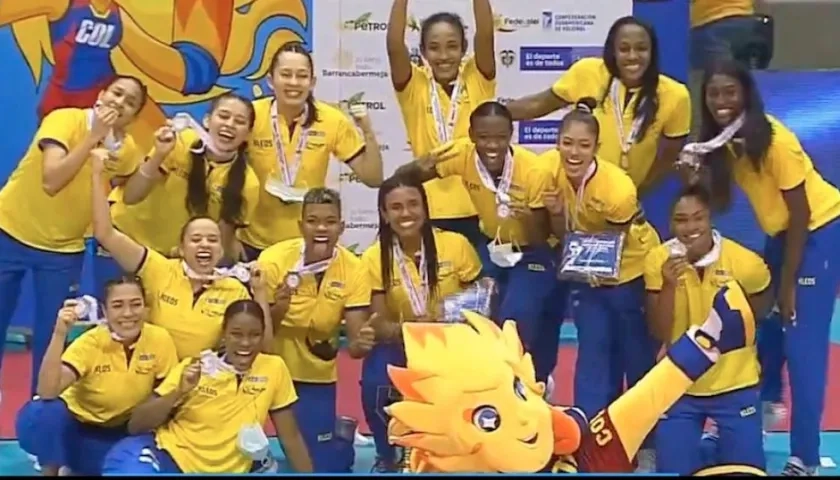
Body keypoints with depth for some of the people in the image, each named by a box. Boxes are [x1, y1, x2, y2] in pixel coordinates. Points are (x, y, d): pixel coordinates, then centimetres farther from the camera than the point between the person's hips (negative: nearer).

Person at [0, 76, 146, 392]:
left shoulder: (128, 151, -6)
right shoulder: (65, 119, -20)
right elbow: (52, 181, -32)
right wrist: (94, 137, -32)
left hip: (64, 249, 3)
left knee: (51, 334, 4)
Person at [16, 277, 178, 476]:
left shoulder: (160, 340, -16)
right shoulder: (90, 343, -22)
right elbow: (47, 392, -36)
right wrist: (60, 333, -43)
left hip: (122, 433, 3)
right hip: (76, 427, -3)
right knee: (43, 411, -34)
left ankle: (81, 470, 6)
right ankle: (50, 471, -6)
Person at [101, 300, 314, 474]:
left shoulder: (274, 369, -2)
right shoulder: (193, 367, -2)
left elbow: (290, 437, 6)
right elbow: (135, 426, -6)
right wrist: (179, 392, -20)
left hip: (222, 470, 2)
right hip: (167, 454, -1)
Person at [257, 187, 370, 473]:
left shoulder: (352, 269, -14)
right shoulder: (273, 260, -18)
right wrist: (278, 308, -34)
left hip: (316, 376, 1)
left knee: (322, 463, 3)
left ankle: (340, 436, 33)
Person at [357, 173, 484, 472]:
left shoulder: (456, 245, -12)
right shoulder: (374, 258, -9)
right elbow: (380, 323, -9)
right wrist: (406, 328, -32)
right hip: (404, 346, 1)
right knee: (375, 382, -31)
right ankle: (387, 458, 0)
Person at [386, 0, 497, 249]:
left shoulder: (478, 81, 1)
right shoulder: (415, 86, -1)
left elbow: (486, 35, -14)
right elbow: (394, 44, -16)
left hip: (478, 209, 1)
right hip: (430, 212, 0)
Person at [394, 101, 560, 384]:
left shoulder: (534, 171, -29)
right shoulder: (461, 155, -22)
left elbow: (541, 238, -20)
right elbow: (401, 178, -16)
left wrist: (528, 218, -43)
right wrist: (419, 167, -40)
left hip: (531, 254, -4)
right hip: (491, 248, 4)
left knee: (516, 324, -19)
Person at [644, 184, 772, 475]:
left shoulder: (745, 262, -16)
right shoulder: (657, 261, -14)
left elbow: (761, 309, 6)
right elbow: (660, 334, -14)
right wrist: (669, 285, -27)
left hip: (735, 385, 0)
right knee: (673, 470, -3)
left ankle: (720, 438, 32)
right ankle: (703, 442, 28)